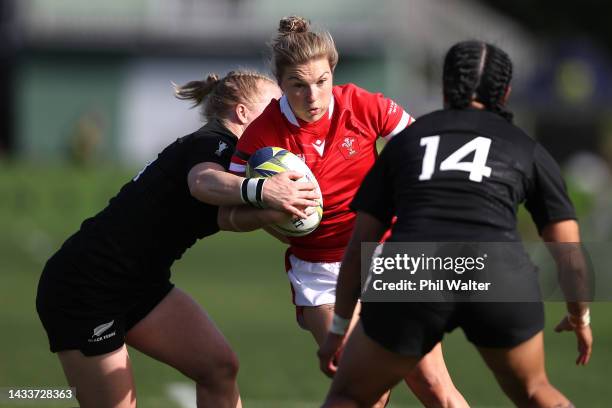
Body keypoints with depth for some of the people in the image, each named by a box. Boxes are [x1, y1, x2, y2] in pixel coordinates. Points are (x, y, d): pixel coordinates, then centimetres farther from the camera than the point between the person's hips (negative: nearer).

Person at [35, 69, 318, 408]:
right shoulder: (213, 142, -13)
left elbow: (226, 217, -13)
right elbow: (203, 182, -41)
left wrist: (269, 213, -36)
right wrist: (262, 190, -59)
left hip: (139, 284, 9)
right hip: (83, 288, -9)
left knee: (219, 367, -5)